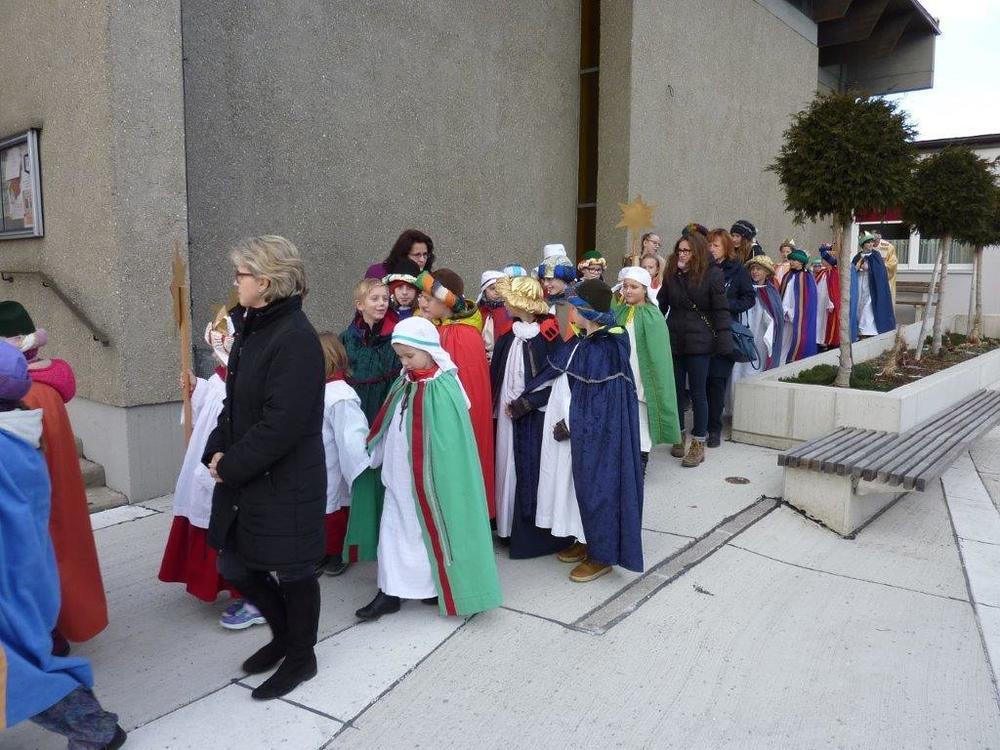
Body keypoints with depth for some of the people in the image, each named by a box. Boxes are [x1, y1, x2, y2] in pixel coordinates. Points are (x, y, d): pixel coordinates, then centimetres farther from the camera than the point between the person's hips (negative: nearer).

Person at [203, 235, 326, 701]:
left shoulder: (296, 339, -21)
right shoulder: (251, 329, 7)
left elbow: (281, 424, -24)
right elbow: (235, 402, 13)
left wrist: (232, 466, -15)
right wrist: (218, 453, 0)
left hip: (286, 481, -9)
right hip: (242, 474, 9)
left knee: (292, 570, 9)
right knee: (233, 564, 18)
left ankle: (301, 657, 32)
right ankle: (284, 633, 41)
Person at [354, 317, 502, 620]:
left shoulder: (443, 388, -20)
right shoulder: (405, 382, 5)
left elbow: (448, 441, -19)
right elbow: (389, 428, 14)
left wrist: (439, 481, -18)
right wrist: (374, 455, 12)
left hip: (429, 479, -7)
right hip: (400, 476, 7)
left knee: (433, 529, 8)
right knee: (394, 529, 10)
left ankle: (441, 589, 27)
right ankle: (390, 592, 20)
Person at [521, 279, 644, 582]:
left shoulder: (604, 350, -21)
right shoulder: (581, 343, 6)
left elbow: (598, 401, -21)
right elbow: (554, 375, 12)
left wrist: (571, 424, -16)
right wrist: (525, 398, 10)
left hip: (595, 434, -9)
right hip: (576, 429, 9)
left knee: (595, 485, 2)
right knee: (581, 485, 17)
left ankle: (602, 555, 16)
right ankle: (587, 541, 33)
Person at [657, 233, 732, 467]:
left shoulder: (712, 274, -6)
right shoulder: (671, 274, 7)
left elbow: (720, 310, -8)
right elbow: (661, 306, 13)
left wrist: (723, 341, -13)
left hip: (699, 342, -4)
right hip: (674, 340, 5)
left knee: (698, 392, 1)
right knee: (676, 389, 10)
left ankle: (698, 443, 10)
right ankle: (679, 436, 25)